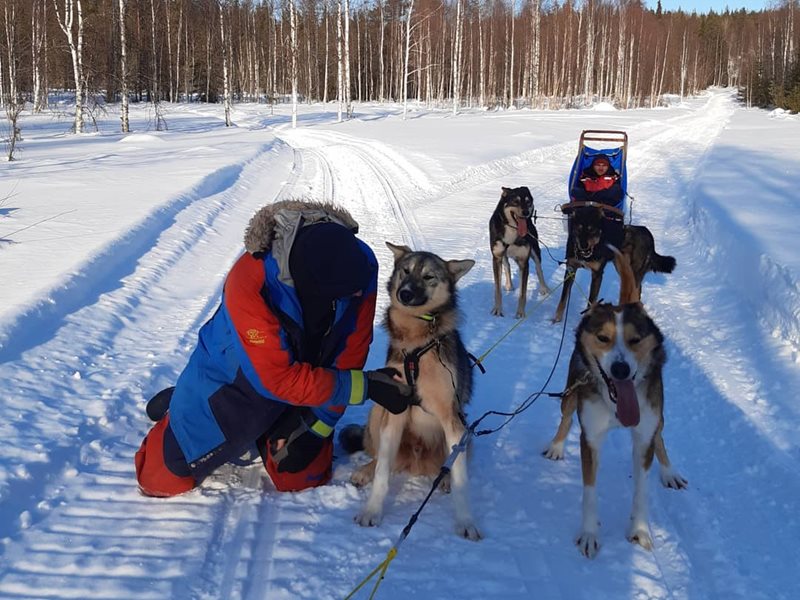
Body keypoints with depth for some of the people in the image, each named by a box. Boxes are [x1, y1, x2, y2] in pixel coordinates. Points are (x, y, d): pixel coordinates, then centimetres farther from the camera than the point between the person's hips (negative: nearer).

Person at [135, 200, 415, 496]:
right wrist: (367, 386, -33)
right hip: (232, 379, -3)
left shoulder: (359, 262, -26)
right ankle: (177, 407, 29)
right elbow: (278, 380, -34)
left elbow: (350, 352, -15)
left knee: (303, 478, 4)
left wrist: (318, 426, -13)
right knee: (163, 479, -1)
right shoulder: (250, 283, -38)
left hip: (304, 374, 4)